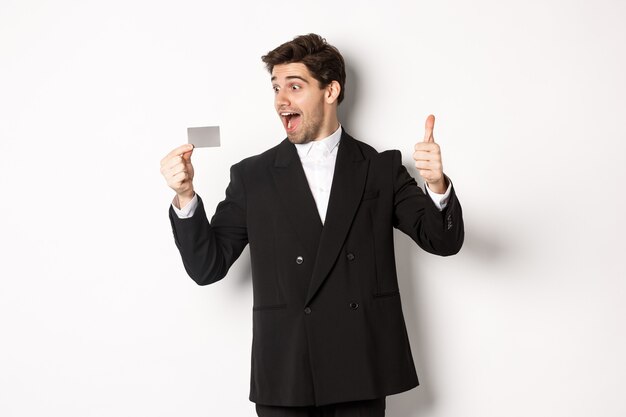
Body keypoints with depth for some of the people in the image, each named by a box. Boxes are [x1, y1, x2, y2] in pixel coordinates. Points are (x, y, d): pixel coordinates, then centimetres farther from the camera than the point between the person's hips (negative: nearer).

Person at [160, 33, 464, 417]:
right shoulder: (253, 177, 5)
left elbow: (443, 240, -1)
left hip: (361, 374, 0)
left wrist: (437, 184, -21)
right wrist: (185, 197, -14)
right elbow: (207, 266, 2)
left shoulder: (381, 168, 5)